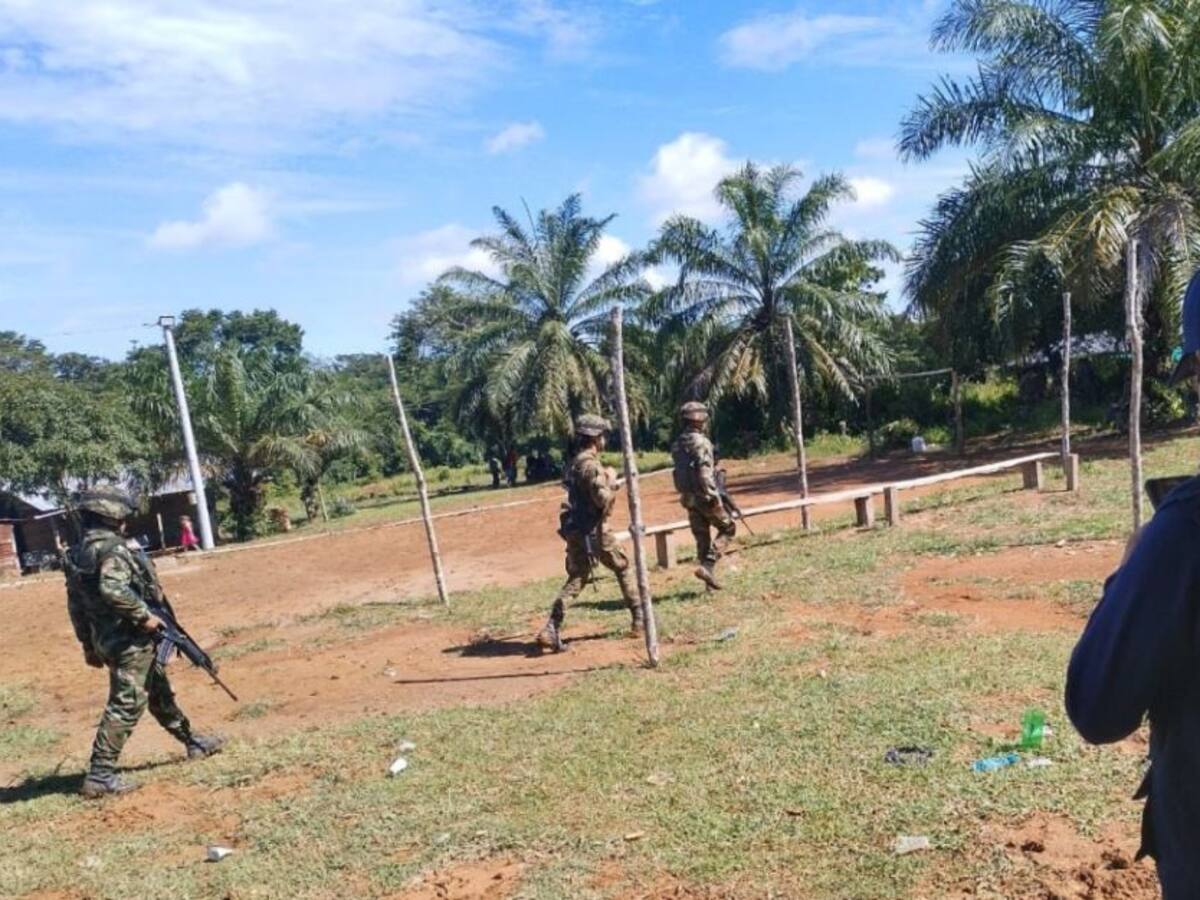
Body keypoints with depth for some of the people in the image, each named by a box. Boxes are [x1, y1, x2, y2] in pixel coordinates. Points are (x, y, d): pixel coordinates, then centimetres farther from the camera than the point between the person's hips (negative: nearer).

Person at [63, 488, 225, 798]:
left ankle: (192, 742, 34)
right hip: (130, 640, -10)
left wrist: (89, 645, 20)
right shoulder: (111, 547, -17)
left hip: (106, 638, 10)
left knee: (159, 692, 20)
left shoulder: (76, 553, 11)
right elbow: (113, 589, -34)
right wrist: (144, 615, -22)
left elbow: (75, 606, 15)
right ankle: (100, 775, -4)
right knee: (126, 704, -5)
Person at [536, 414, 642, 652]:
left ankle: (552, 630, -5)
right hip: (593, 530, -8)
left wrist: (609, 485, 13)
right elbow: (603, 500, -20)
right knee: (623, 568, 12)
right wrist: (611, 481, -4)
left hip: (574, 529, 8)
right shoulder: (591, 465, -16)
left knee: (576, 578, 8)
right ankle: (639, 619, 21)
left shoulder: (575, 462, 14)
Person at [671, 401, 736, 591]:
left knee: (702, 538, 13)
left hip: (688, 498, 7)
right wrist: (715, 496, -20)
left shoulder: (677, 444, 8)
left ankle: (709, 578, 15)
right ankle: (707, 566, -6)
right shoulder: (701, 442, -16)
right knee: (728, 528, 7)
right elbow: (705, 473, -23)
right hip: (704, 497, -7)